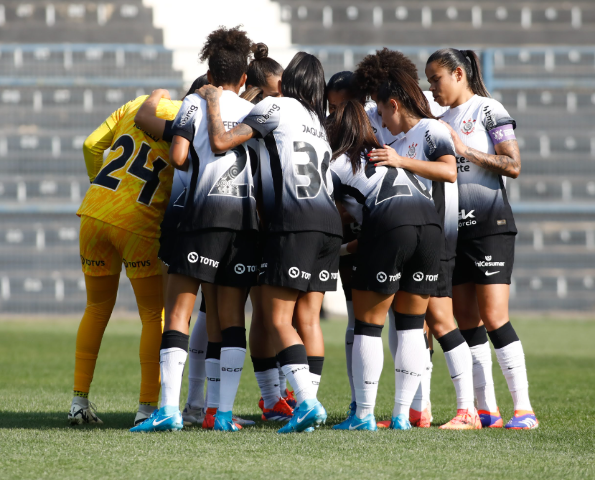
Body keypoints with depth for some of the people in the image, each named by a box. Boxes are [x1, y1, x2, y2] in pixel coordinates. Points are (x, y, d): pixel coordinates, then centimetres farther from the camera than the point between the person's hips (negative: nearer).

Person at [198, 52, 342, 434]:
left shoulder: (277, 107, 3)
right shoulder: (319, 123, 25)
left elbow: (221, 142, -2)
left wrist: (213, 102, 12)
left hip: (294, 223, -7)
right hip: (329, 223, 7)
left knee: (278, 320, -6)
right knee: (308, 319, 7)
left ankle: (307, 400, -20)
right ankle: (309, 402, 2)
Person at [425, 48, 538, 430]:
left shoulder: (488, 111, -3)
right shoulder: (443, 121, 17)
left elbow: (513, 166, -11)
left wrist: (465, 149, -12)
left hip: (489, 223, -7)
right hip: (453, 226, 7)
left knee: (493, 317, -13)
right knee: (467, 321, 3)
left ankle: (524, 408, -11)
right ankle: (487, 410, 6)